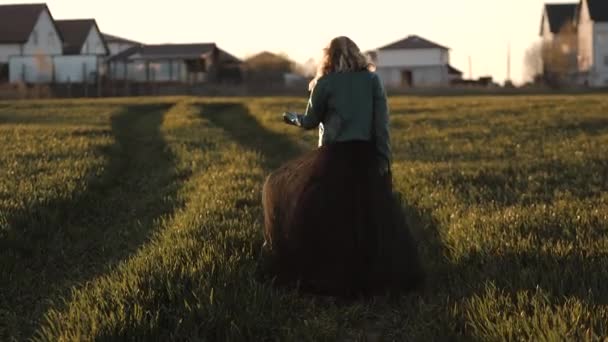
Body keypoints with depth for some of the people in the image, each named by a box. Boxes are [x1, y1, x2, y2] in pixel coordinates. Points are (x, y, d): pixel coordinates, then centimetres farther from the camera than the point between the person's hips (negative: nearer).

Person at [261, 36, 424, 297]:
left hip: (334, 158, -2)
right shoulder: (373, 80, 5)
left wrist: (293, 119, 26)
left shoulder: (325, 84, -1)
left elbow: (310, 122, 6)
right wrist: (385, 159, 1)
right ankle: (387, 274, 10)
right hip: (366, 156, 3)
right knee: (376, 218, 10)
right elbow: (382, 124, 0)